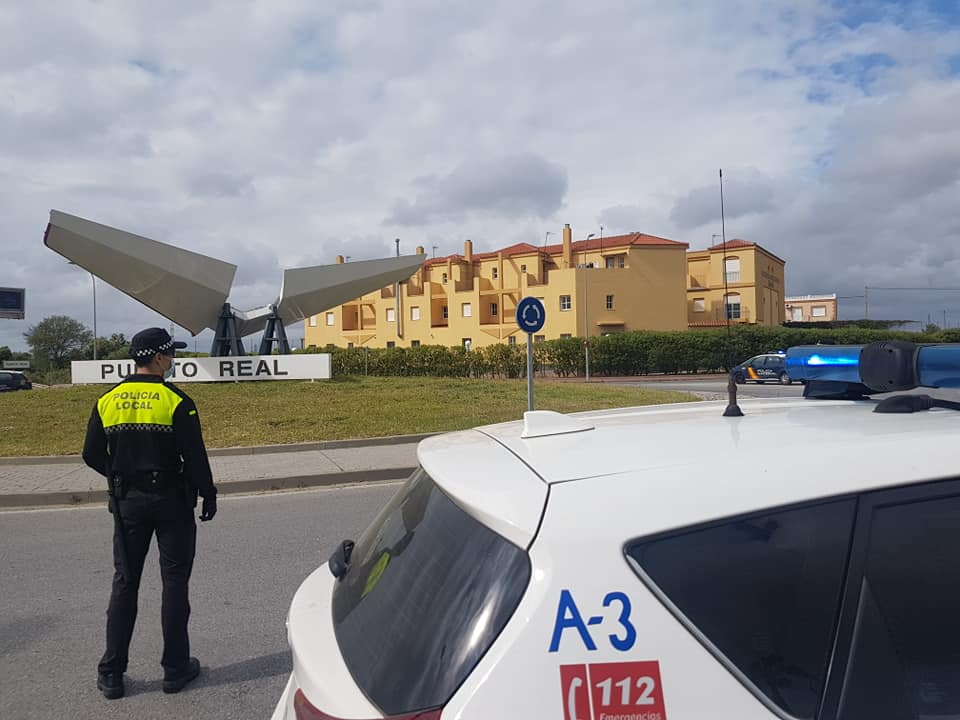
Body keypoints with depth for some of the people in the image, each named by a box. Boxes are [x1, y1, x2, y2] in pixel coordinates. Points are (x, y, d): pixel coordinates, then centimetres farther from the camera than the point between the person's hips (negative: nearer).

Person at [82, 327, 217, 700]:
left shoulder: (107, 401, 1)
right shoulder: (177, 401, -13)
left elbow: (92, 454, 6)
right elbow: (195, 456, -13)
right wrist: (208, 495, -1)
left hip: (127, 502, 4)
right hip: (171, 501, -4)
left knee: (124, 583, 13)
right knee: (174, 583, 7)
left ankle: (111, 673, 17)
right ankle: (175, 668, 15)